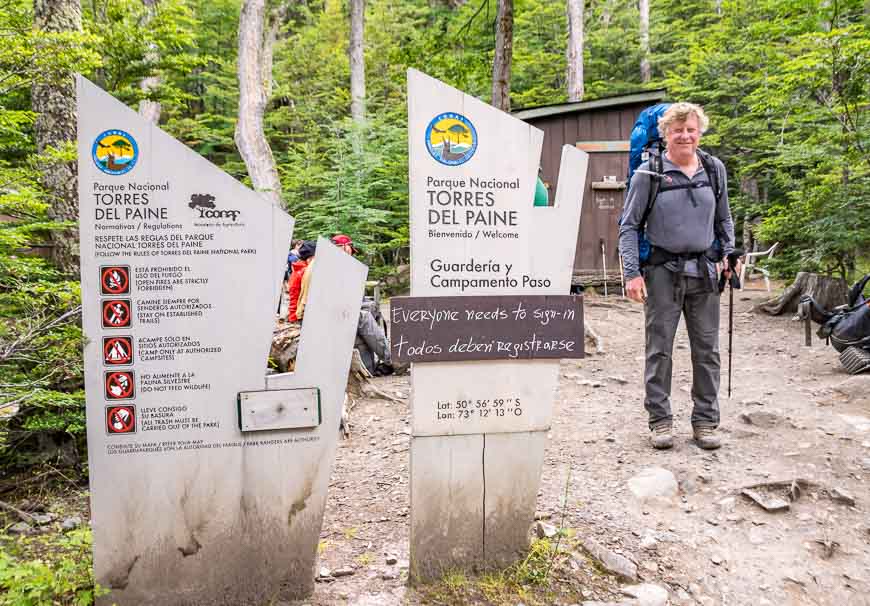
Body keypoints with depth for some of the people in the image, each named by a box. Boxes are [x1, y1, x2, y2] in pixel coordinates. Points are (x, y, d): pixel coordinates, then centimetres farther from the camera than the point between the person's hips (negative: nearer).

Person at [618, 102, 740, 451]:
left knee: (707, 349, 7)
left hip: (704, 272, 4)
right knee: (660, 349, 2)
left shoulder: (715, 169, 8)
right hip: (663, 272, -3)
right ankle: (660, 420, 13)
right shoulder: (649, 173, -4)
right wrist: (632, 273, -10)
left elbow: (724, 219, 20)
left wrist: (728, 254, 7)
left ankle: (706, 420, 19)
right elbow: (629, 227, -3)